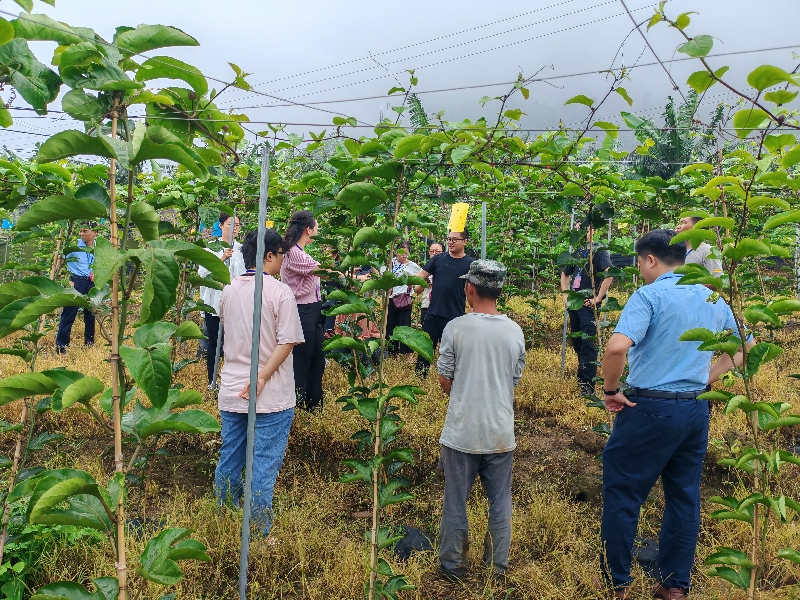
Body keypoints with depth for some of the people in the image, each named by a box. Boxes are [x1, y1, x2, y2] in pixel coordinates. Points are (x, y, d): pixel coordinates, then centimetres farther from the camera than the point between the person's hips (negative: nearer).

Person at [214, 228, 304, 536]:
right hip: (271, 396, -6)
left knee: (229, 459, 18)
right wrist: (262, 378, -16)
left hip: (231, 392, 6)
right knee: (264, 464, 4)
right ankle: (258, 532, 13)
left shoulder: (228, 290, 6)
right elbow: (287, 342, -18)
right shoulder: (280, 292, -12)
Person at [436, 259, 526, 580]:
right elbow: (515, 380, 8)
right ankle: (497, 566, 28)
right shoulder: (515, 331, -2)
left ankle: (453, 566, 26)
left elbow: (444, 381, -3)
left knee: (455, 503, 13)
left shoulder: (455, 328, -11)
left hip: (461, 432, -2)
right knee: (500, 504, 17)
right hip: (501, 433, 3)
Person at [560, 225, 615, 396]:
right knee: (576, 343, 14)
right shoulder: (576, 252, 14)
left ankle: (588, 385, -8)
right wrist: (565, 295, 15)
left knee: (588, 344, -9)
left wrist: (598, 298, -19)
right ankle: (582, 378, 27)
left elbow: (609, 274, -19)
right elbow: (565, 274, 28)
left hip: (588, 305, -7)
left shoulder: (599, 251, -6)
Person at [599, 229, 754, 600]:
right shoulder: (712, 299, 8)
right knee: (684, 497, 16)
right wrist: (711, 376, 17)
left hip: (650, 409, -7)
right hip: (696, 410, 7)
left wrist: (610, 390, -14)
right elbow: (745, 343, 21)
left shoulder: (649, 295, -14)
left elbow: (617, 347, -28)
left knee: (622, 495, 7)